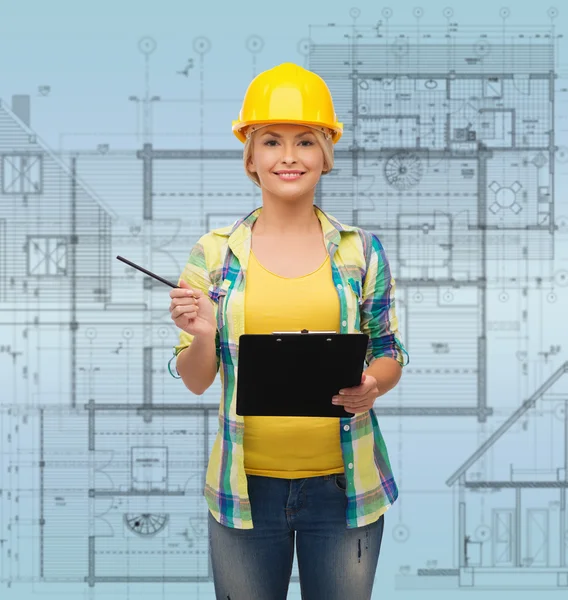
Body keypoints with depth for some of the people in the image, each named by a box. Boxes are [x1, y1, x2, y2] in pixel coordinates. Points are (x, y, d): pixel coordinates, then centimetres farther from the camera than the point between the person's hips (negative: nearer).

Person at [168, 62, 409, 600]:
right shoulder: (214, 253, 0)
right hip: (245, 485, 0)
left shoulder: (361, 250, 1)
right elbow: (196, 381, 2)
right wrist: (202, 335, -18)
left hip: (342, 482, 0)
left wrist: (372, 386, -14)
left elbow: (390, 355, 7)